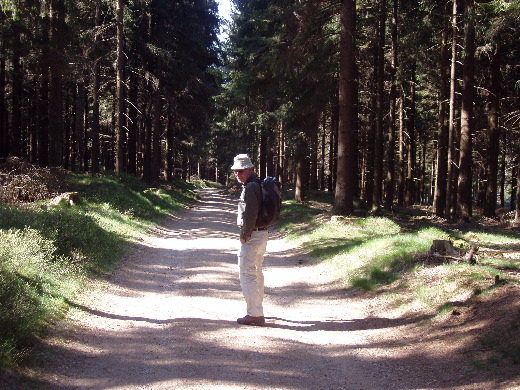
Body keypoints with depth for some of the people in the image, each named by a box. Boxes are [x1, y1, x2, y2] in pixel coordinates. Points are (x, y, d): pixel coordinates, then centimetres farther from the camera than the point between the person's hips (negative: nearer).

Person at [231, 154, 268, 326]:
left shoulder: (250, 187, -18)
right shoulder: (258, 185, 15)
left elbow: (250, 214, -25)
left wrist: (244, 235, -15)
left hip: (252, 236, -11)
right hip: (262, 233, 11)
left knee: (247, 274, -8)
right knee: (257, 273, 20)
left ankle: (255, 314, -7)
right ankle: (257, 309, 31)